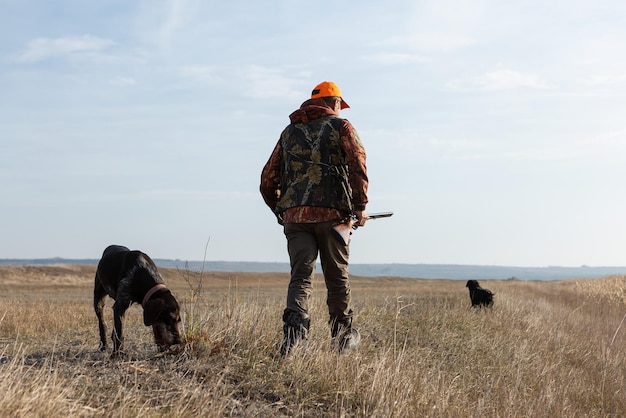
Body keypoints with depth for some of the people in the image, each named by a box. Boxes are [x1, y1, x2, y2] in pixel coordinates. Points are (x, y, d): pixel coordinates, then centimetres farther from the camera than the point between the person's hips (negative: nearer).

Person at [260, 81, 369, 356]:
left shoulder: (289, 132, 20)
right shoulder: (341, 126, 8)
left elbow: (268, 181, 18)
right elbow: (357, 163, -11)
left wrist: (280, 211, 29)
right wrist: (360, 205, -9)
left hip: (294, 217, 3)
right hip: (331, 214, -2)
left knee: (300, 277, -1)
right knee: (337, 277, 11)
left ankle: (295, 327, -24)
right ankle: (342, 335, 24)